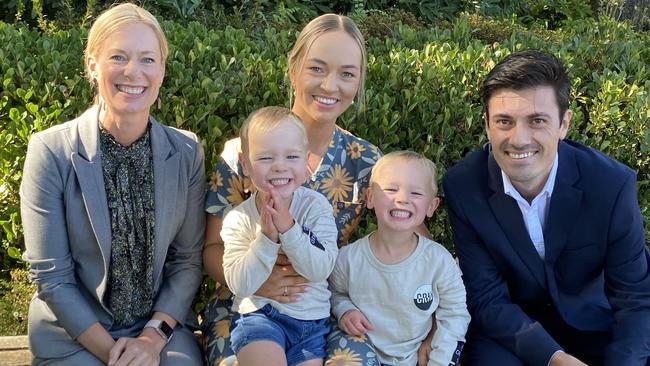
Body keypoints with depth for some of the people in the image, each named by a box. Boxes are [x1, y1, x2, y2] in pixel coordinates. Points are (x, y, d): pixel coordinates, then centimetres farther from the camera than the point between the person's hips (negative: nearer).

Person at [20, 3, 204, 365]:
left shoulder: (187, 152, -3)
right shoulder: (50, 152, -11)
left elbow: (187, 260, 0)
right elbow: (50, 277, -10)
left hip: (162, 326, 2)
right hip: (74, 335, -2)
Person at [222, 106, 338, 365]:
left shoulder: (317, 206, -7)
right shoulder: (239, 219, -8)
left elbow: (321, 269, -15)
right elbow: (240, 285, -15)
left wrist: (289, 228, -26)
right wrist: (267, 237, -25)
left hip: (311, 317, 2)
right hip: (258, 313, -2)